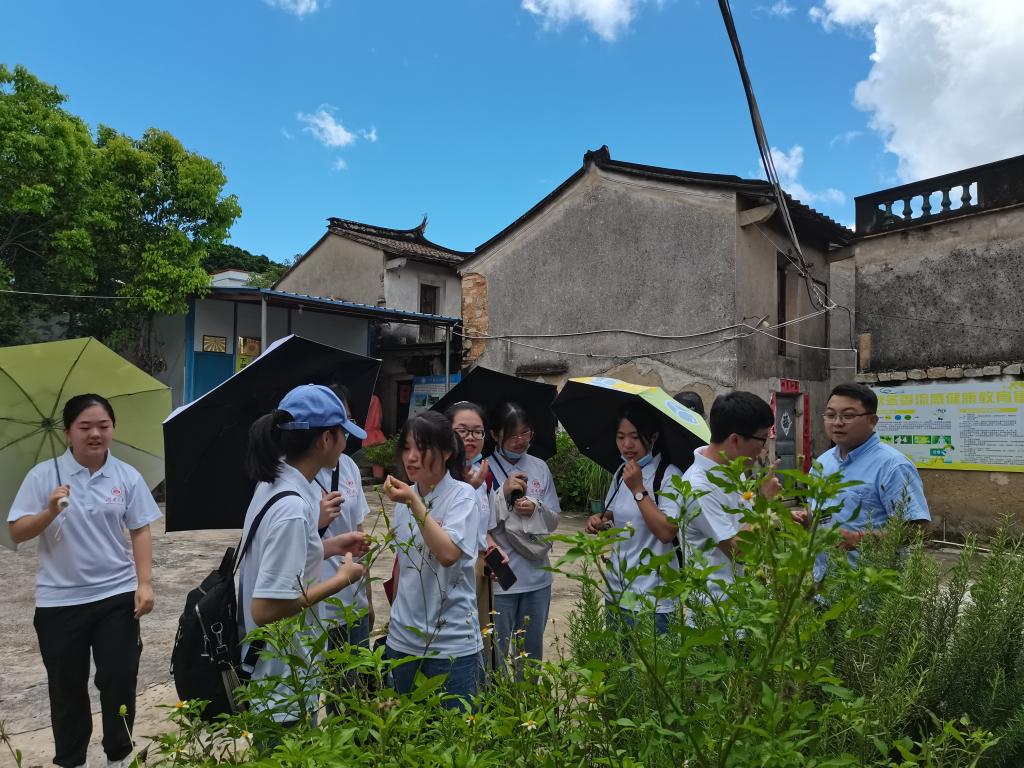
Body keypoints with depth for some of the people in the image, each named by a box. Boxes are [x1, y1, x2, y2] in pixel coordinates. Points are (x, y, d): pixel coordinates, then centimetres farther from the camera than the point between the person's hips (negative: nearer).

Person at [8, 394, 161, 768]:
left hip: (117, 597, 1)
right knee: (67, 687, 14)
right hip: (59, 602, 0)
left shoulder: (128, 476, -2)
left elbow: (141, 531, 0)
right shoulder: (43, 475, -6)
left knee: (120, 681, 7)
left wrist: (144, 583, -7)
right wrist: (50, 512, -25)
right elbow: (17, 533, -6)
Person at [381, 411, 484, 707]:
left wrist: (414, 503, -29)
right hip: (403, 638, 6)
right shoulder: (405, 496, 5)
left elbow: (448, 554, -26)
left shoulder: (462, 495, -12)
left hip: (452, 641, -6)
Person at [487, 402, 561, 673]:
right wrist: (503, 492, -24)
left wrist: (536, 508, -14)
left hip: (537, 576, 5)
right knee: (496, 652, 7)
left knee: (532, 651, 21)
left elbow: (554, 520, 5)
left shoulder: (540, 468, 3)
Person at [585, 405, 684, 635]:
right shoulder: (622, 473, 8)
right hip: (616, 591, 7)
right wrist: (598, 522, -1)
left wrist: (638, 489, -22)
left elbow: (667, 532, -24)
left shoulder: (669, 476, -14)